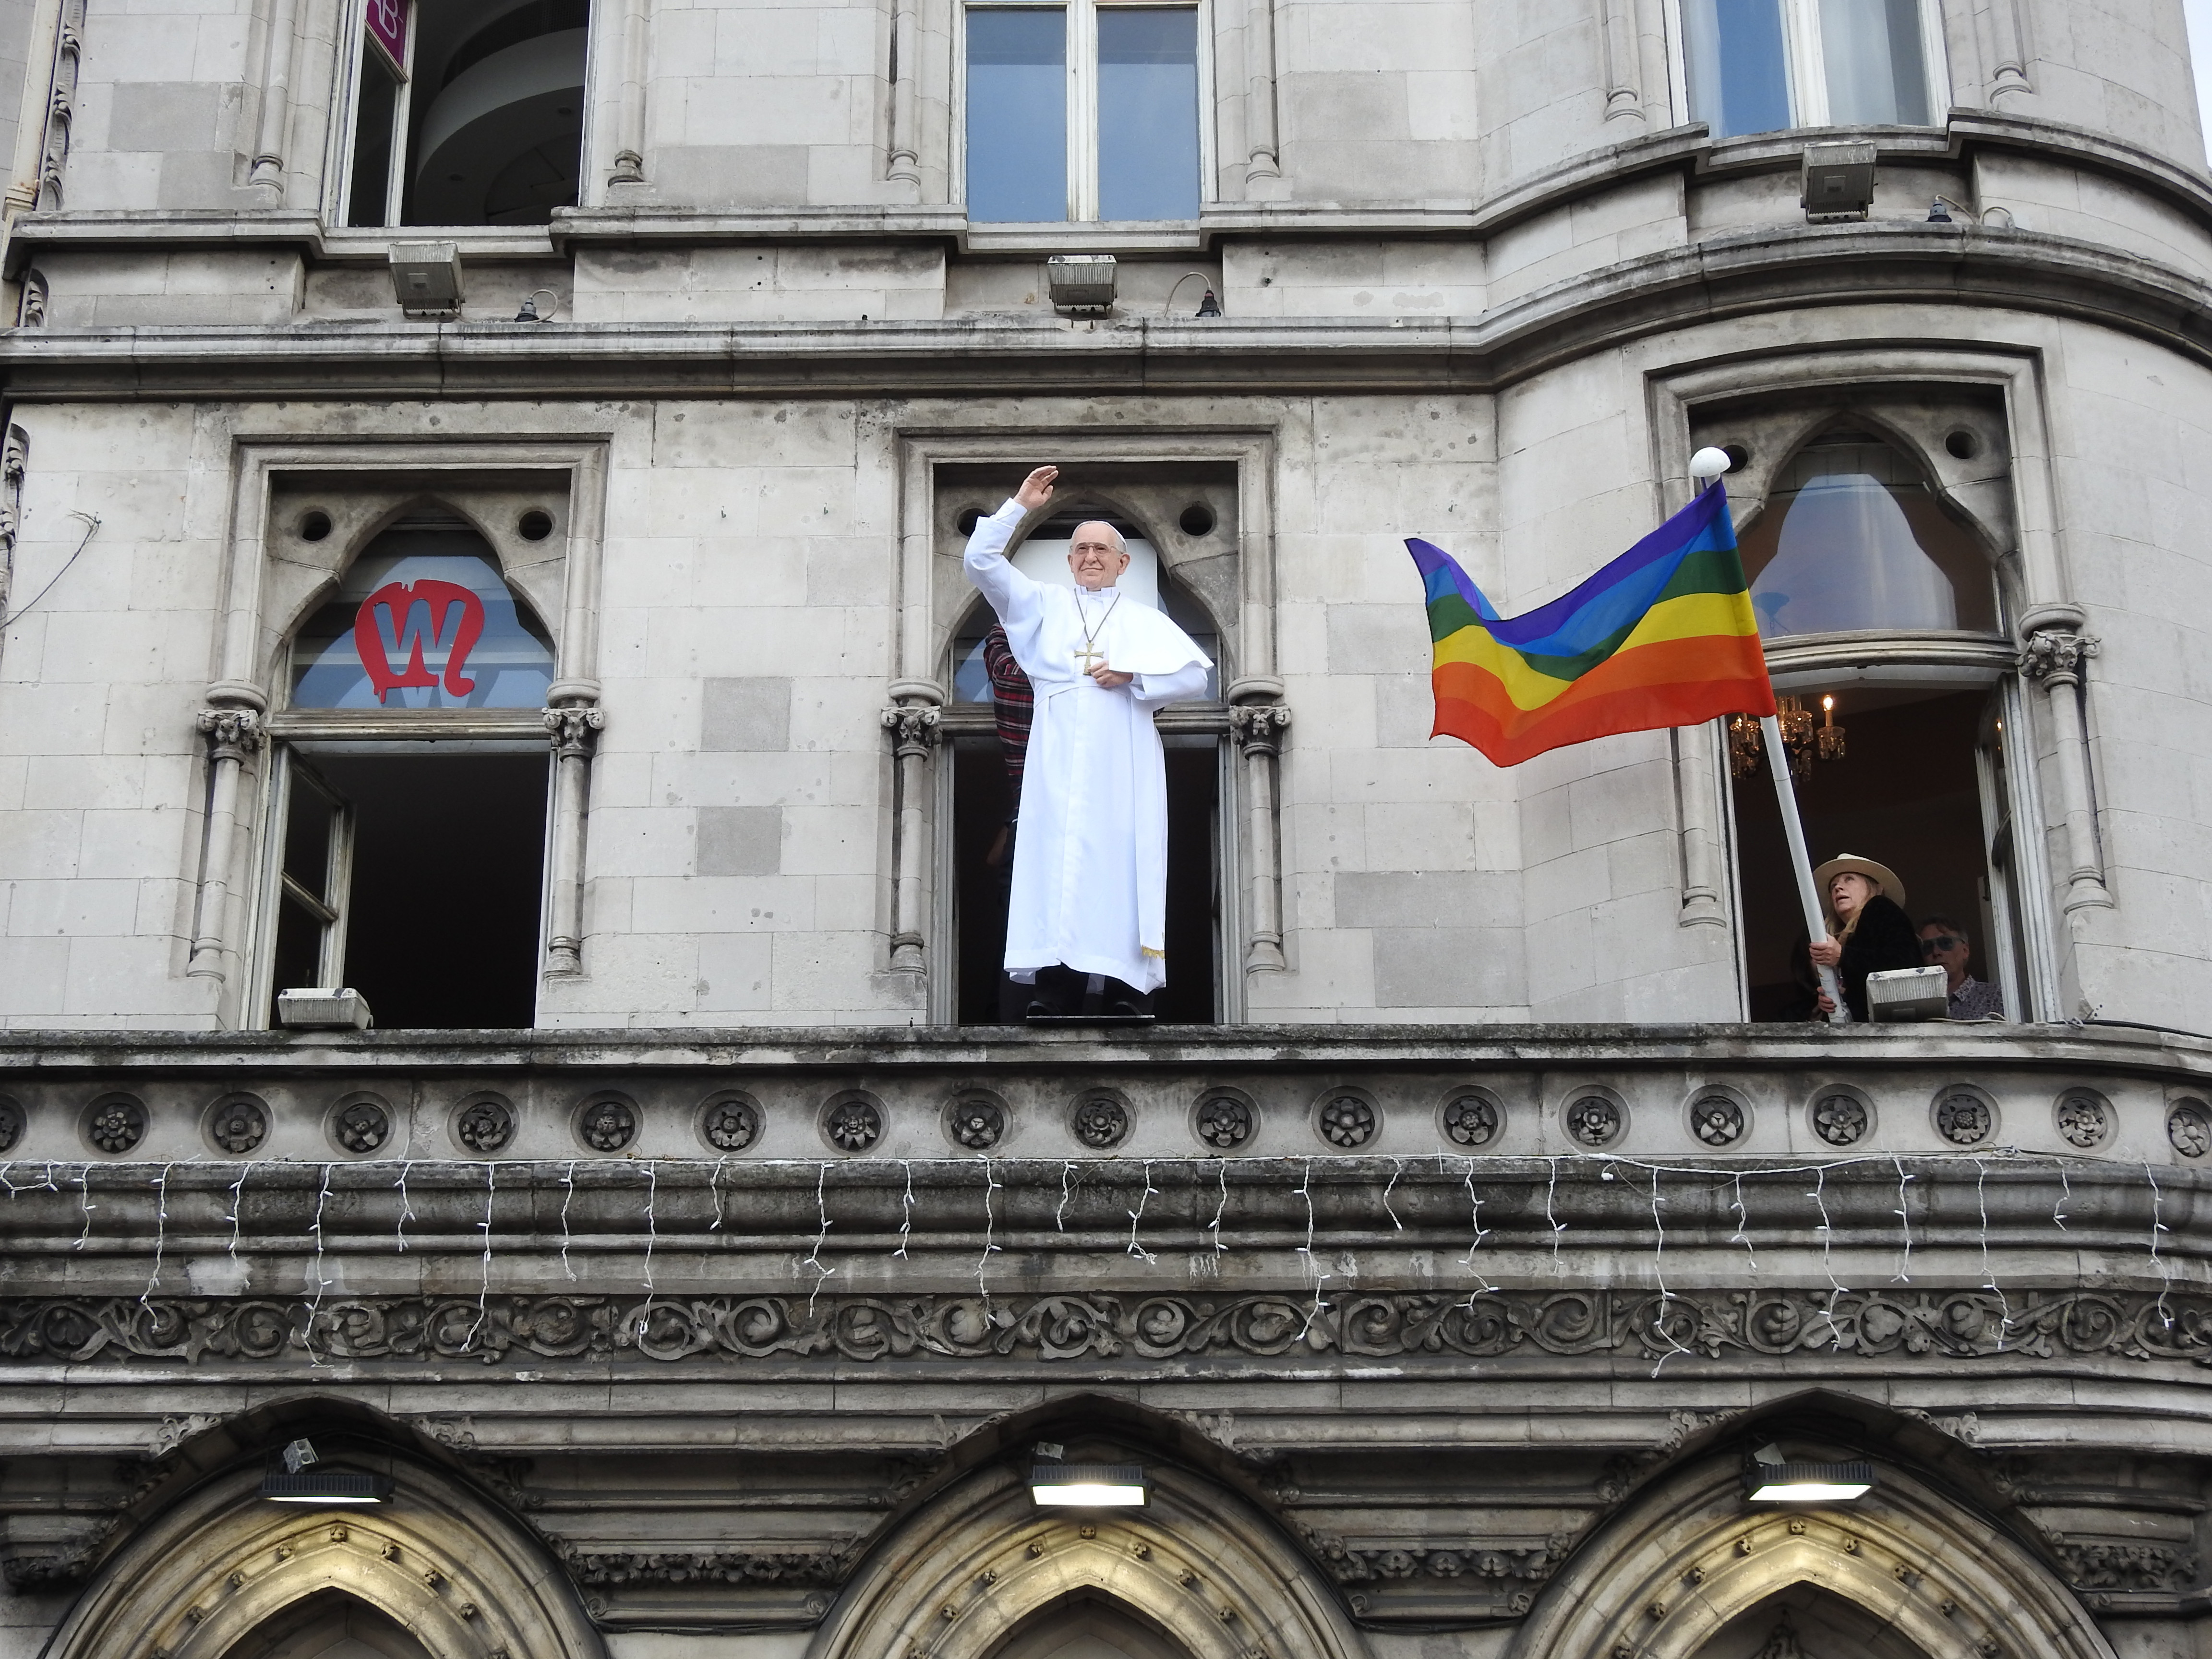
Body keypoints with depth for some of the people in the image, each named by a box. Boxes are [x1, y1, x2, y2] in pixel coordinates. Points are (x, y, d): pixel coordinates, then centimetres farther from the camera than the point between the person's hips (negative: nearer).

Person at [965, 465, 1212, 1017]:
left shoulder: (1145, 619, 21)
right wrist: (1020, 507, 5)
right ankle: (1056, 988, -16)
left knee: (1119, 864, -8)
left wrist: (1132, 676, -4)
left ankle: (1124, 990, -12)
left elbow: (1194, 677, 9)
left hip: (1123, 765, 0)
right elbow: (981, 562, 12)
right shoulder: (1044, 604, 21)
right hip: (1058, 761, 0)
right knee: (1056, 861, -11)